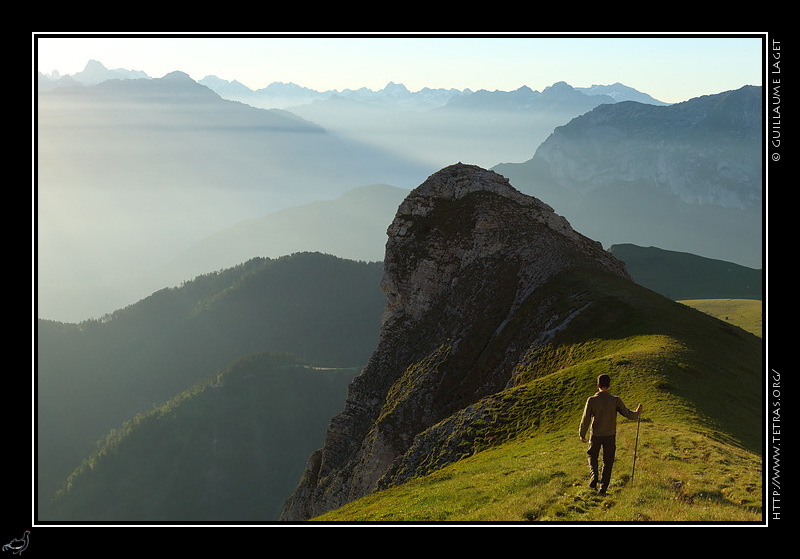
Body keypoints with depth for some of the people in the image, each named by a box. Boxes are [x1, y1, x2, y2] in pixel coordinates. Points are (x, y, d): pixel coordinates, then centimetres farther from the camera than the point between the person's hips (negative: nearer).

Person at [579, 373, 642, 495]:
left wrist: (582, 435, 4)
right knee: (608, 461, 12)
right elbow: (628, 414, -8)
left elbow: (586, 419, -9)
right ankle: (603, 488, 14)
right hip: (610, 435, 0)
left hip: (596, 435, 0)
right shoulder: (616, 400, -12)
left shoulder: (592, 400, -14)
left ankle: (594, 476, -1)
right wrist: (638, 413, 14)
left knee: (592, 456, 23)